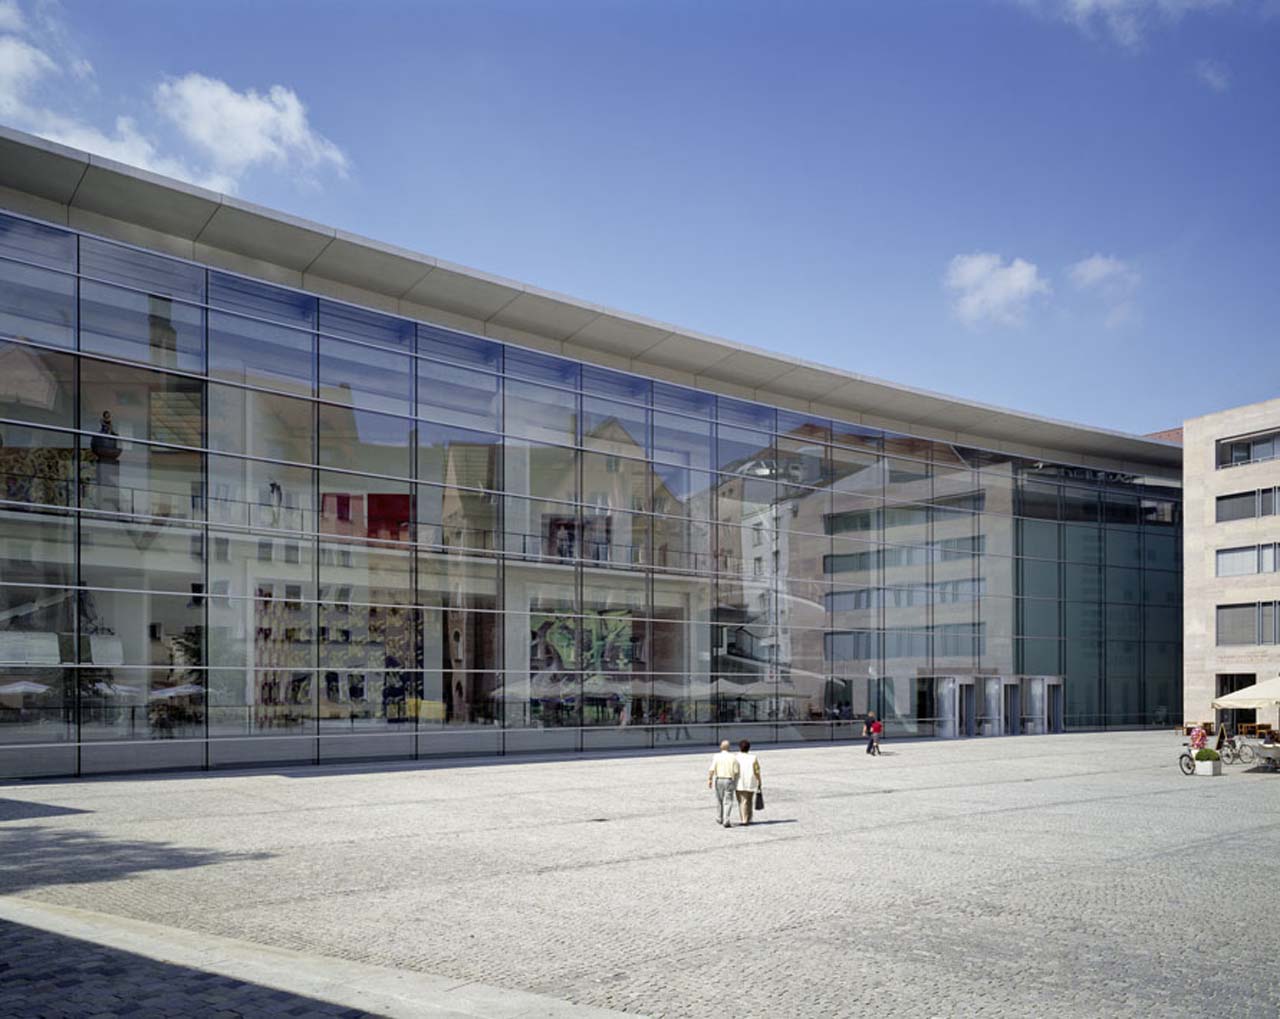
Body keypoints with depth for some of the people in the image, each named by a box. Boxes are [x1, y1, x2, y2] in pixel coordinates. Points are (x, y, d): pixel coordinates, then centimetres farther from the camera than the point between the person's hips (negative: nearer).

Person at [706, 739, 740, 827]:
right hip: (729, 781, -1)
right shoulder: (733, 758, -3)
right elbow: (736, 772, -3)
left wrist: (709, 779, -10)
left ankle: (719, 819, 32)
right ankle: (726, 821, -12)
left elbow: (712, 770, -13)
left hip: (719, 780, 1)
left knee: (719, 800, 19)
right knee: (728, 802, -1)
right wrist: (735, 782, 11)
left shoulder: (716, 757, -4)